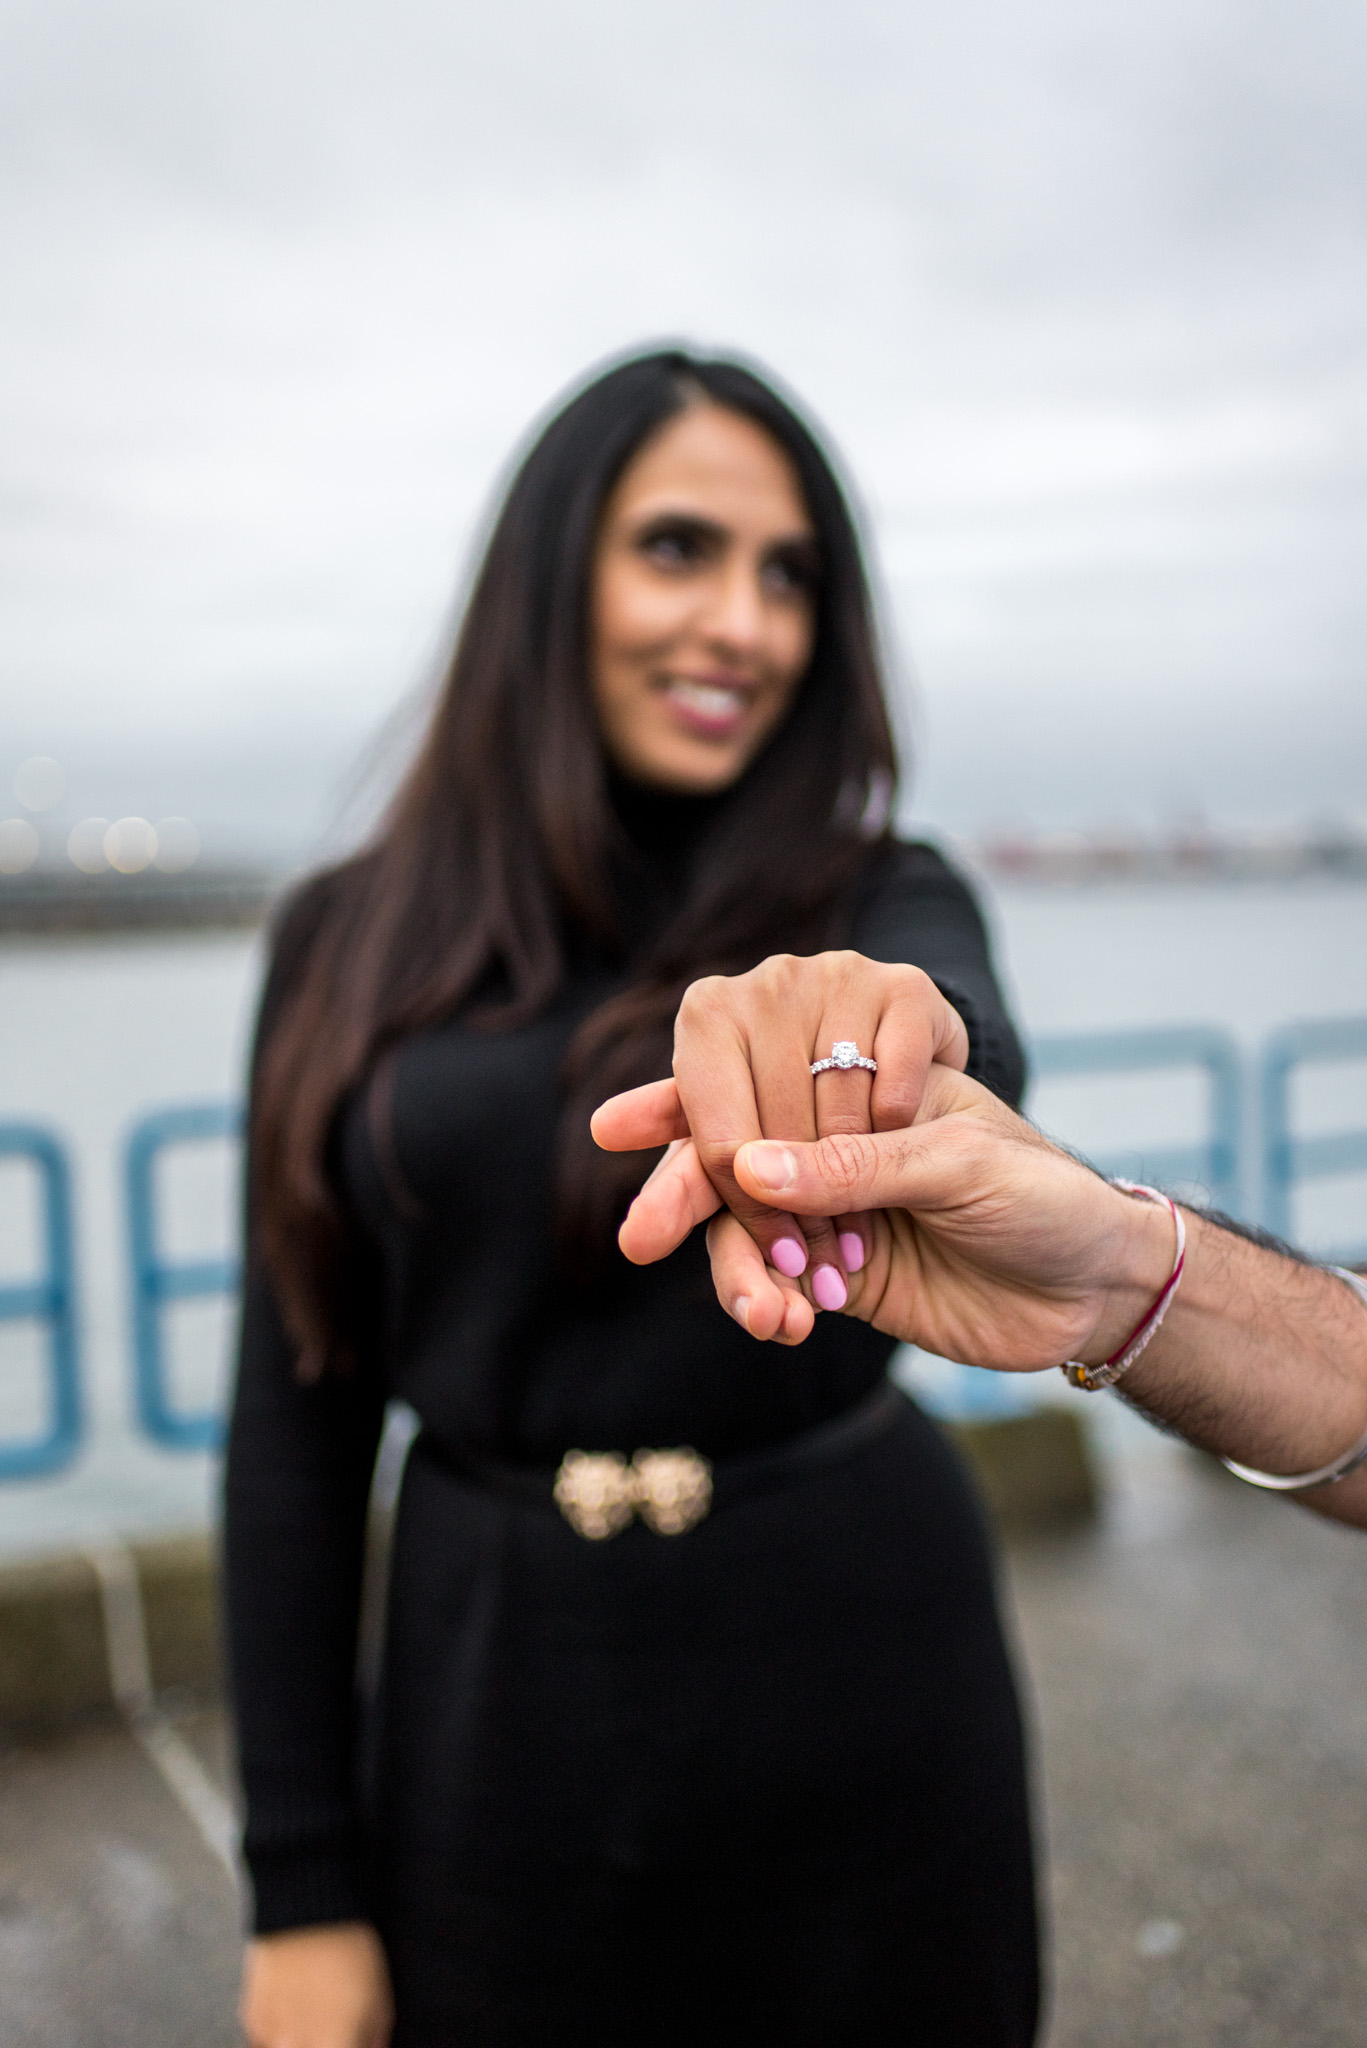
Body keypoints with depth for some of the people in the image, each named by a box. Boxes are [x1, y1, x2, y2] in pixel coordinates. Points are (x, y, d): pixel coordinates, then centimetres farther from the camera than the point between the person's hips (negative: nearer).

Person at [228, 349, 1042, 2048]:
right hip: (499, 1715, 1)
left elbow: (972, 1051, -28)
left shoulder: (880, 900, -3)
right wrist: (300, 1883, -1)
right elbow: (296, 1419, -1)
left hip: (858, 1690, 0)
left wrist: (903, 1047, -52)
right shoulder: (357, 945, -2)